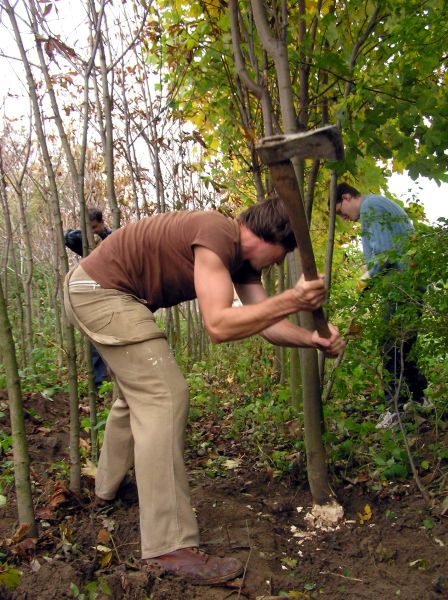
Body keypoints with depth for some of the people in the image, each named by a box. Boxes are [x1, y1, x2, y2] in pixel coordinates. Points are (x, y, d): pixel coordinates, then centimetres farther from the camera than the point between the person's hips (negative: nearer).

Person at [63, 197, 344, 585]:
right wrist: (292, 300, -32)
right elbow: (218, 326, -32)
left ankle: (110, 485, 44)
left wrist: (313, 339, -15)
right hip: (100, 288, -11)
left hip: (97, 291, 11)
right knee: (165, 395, -16)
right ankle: (169, 546, -13)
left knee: (138, 391, 24)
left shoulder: (244, 259, 5)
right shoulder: (217, 234, -24)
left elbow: (267, 323, 0)